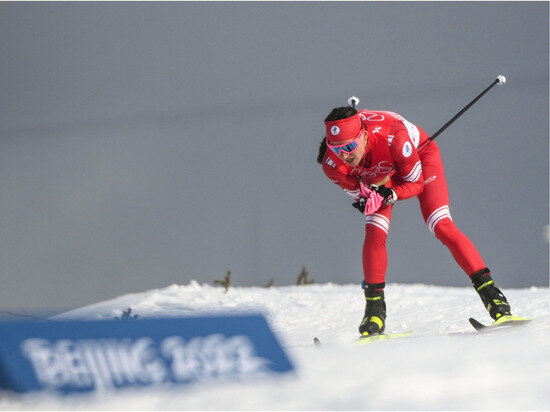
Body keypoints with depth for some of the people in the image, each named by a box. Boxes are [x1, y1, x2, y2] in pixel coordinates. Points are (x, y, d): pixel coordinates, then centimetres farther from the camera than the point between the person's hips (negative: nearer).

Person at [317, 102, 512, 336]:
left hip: (420, 153, -3)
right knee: (374, 233, -17)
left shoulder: (392, 136, -43)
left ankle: (489, 291, -14)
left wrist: (387, 195, -44)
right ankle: (375, 310, -5)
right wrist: (366, 198, -34)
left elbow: (416, 183, -28)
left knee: (441, 226, -18)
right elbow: (358, 193, -12)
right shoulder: (332, 164, -32)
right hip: (378, 177, 3)